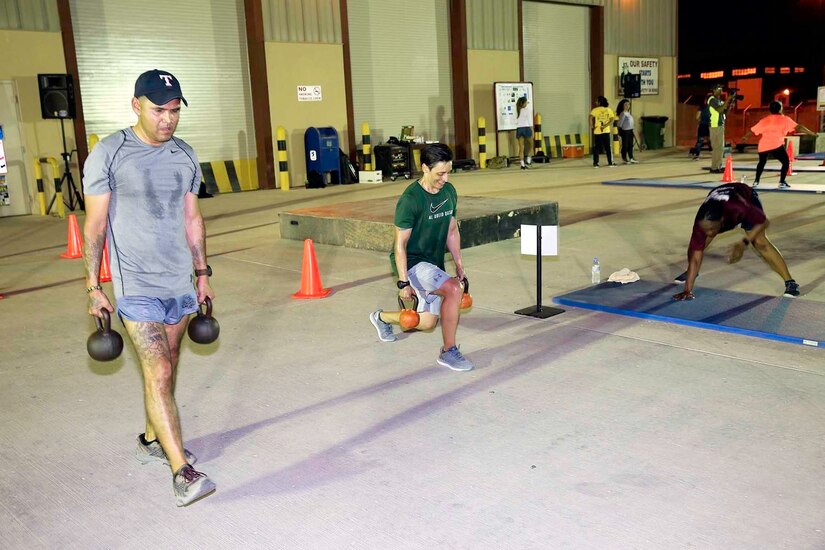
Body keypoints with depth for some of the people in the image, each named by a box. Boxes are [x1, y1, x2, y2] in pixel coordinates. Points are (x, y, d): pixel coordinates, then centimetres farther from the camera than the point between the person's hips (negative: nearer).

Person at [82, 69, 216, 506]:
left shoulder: (184, 155, 8)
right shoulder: (108, 155, -7)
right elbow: (95, 224, -4)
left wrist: (203, 273, 16)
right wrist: (93, 287, -6)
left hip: (180, 282, 5)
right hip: (136, 286, -5)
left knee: (165, 368, 14)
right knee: (158, 373, -11)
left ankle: (152, 439, 34)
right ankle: (182, 471, -10)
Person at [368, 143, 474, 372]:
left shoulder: (449, 192, 1)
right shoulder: (410, 199, -21)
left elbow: (452, 231, 12)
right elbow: (400, 244, -18)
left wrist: (459, 265, 10)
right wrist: (403, 282, -20)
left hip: (434, 263, 8)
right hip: (413, 262, -8)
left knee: (426, 323, 15)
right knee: (453, 289, -30)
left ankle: (381, 318, 43)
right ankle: (449, 352, -15)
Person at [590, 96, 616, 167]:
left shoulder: (595, 110, -3)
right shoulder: (609, 110, 5)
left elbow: (591, 118, -20)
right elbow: (612, 120, -8)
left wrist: (591, 125, -8)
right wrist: (605, 126, -9)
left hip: (597, 132, -2)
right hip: (606, 131, 2)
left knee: (596, 148, 6)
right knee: (608, 147, 8)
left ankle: (595, 163, 3)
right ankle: (610, 162, 10)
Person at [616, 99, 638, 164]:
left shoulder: (629, 113, 14)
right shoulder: (623, 113, -12)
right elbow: (620, 123, -14)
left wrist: (633, 131, 20)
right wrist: (619, 131, -17)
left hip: (630, 130, 8)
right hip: (625, 131, -8)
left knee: (630, 145, 11)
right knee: (625, 145, -2)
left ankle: (631, 158, 18)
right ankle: (624, 159, 5)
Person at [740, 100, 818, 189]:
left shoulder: (764, 120, 18)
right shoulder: (785, 119, 7)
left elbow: (752, 130, 23)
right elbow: (798, 127, 0)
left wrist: (745, 137, 40)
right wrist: (812, 133, 2)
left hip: (763, 145, 5)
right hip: (776, 145, -5)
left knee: (762, 162, 28)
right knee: (786, 162, 8)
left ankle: (756, 181, 29)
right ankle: (782, 182, -1)